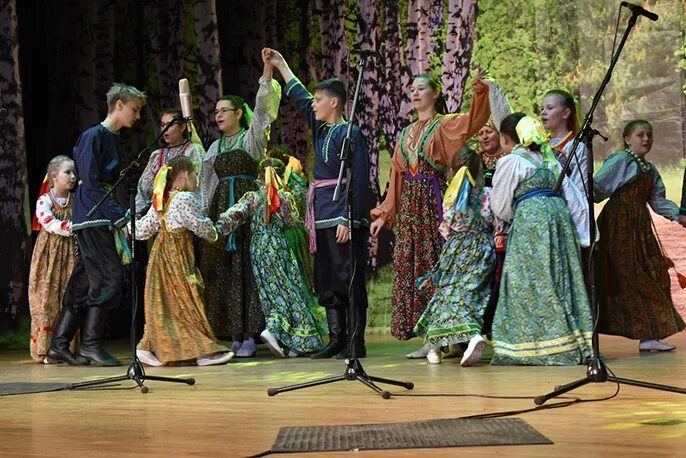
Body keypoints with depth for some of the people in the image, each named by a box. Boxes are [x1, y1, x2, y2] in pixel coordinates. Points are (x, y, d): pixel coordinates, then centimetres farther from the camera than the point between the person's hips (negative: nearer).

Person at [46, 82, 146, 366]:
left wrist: (122, 213, 11)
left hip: (100, 221, 9)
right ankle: (91, 344, -9)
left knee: (84, 283, 8)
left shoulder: (112, 139, 18)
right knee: (110, 277, -13)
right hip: (92, 218, -9)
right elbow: (91, 182, -16)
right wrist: (119, 216, -19)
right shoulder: (94, 136, -9)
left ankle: (58, 347, 12)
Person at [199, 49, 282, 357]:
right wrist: (202, 214, 11)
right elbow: (206, 184, 19)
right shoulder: (215, 147, 19)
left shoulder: (252, 138, 5)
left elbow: (262, 109, -10)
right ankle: (235, 336, 4)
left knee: (246, 267, -9)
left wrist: (266, 77, -20)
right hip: (221, 210, 5)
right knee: (223, 270, 0)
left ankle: (249, 335, -8)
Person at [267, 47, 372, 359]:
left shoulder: (349, 133, -9)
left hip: (344, 217, -9)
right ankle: (337, 339, 13)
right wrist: (280, 65, 36)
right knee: (326, 282, 8)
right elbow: (299, 98, 30)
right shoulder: (321, 129, 15)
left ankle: (356, 342, -3)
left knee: (349, 280, -6)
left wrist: (348, 219, -21)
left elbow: (358, 180, -15)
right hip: (323, 216, 9)